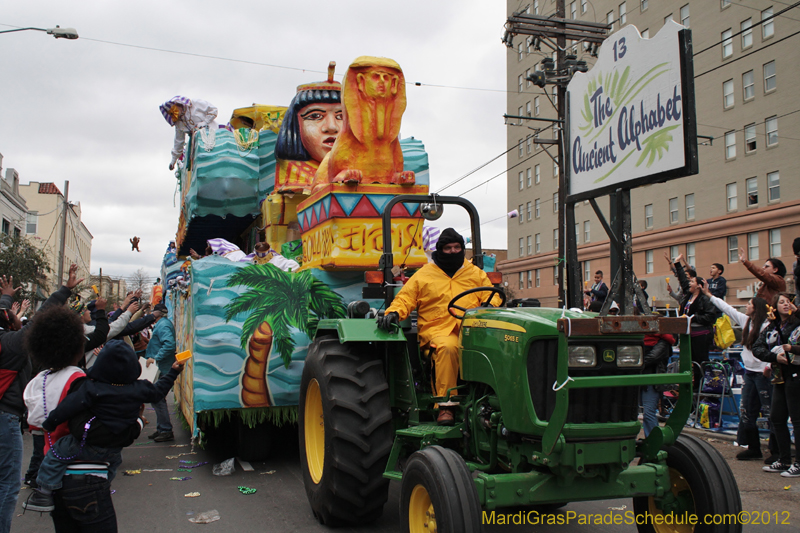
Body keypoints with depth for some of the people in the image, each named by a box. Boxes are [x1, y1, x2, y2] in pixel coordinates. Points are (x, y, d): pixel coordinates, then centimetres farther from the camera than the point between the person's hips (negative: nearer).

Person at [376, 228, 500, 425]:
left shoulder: (475, 273, 23)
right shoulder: (424, 275, 15)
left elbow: (491, 296, 21)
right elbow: (405, 299, 10)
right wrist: (393, 313, -11)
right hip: (438, 330, -2)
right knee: (447, 347, -38)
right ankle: (446, 405, -32)